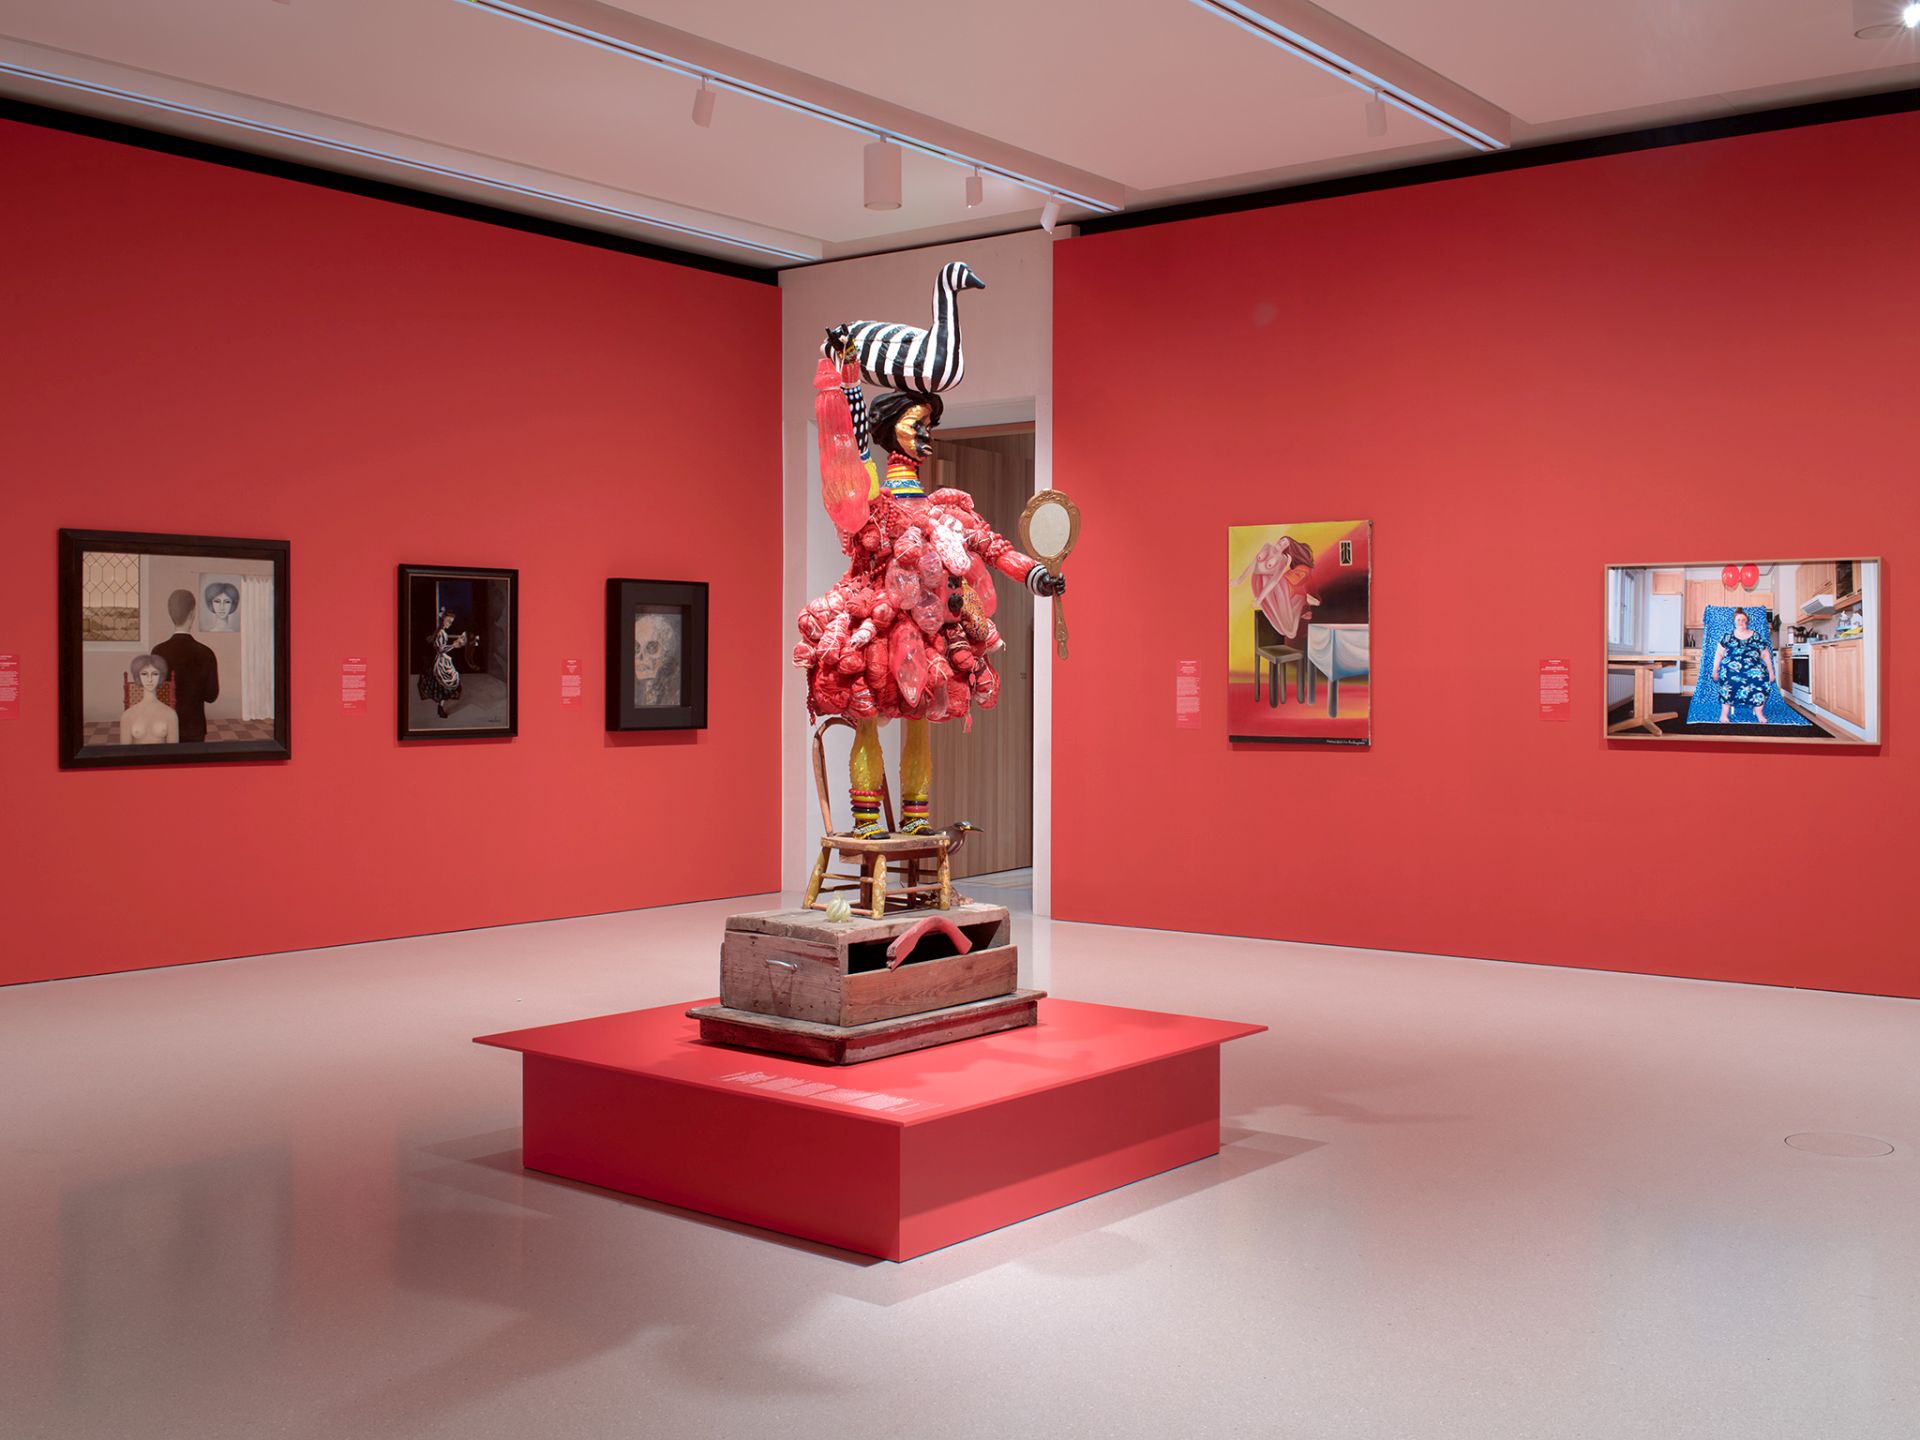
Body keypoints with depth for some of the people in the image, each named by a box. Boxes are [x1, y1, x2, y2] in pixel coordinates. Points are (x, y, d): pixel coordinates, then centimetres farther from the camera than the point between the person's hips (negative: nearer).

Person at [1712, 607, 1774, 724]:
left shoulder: (1757, 637, 17)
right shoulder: (1727, 637, 15)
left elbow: (1766, 655, 15)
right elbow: (1719, 654, 14)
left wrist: (1770, 671, 7)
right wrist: (1715, 671, 7)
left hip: (1754, 667, 1)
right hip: (1732, 666, -1)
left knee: (1761, 677, -35)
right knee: (1729, 677, -38)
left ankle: (1759, 712, -23)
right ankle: (1724, 713, -36)